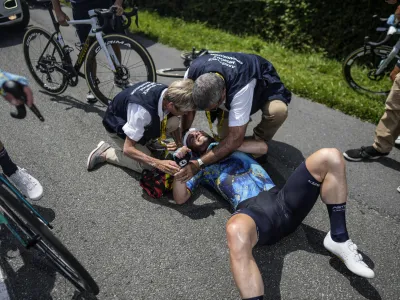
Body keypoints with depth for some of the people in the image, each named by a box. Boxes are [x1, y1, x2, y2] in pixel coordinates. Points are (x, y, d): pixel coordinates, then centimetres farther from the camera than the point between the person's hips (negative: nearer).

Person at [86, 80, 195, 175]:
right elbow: (128, 149, -35)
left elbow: (174, 125, -2)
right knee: (147, 165, -17)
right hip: (118, 125, -6)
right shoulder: (143, 111, -44)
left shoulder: (169, 93, -23)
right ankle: (105, 152, 0)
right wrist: (158, 163, -43)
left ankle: (147, 140, 6)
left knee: (174, 122, -19)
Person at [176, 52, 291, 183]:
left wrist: (198, 164, -43)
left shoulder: (241, 88, -47)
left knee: (278, 111, -35)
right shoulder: (192, 73, -32)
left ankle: (258, 144, -6)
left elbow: (235, 139, -42)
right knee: (223, 135, -8)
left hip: (262, 80, -4)